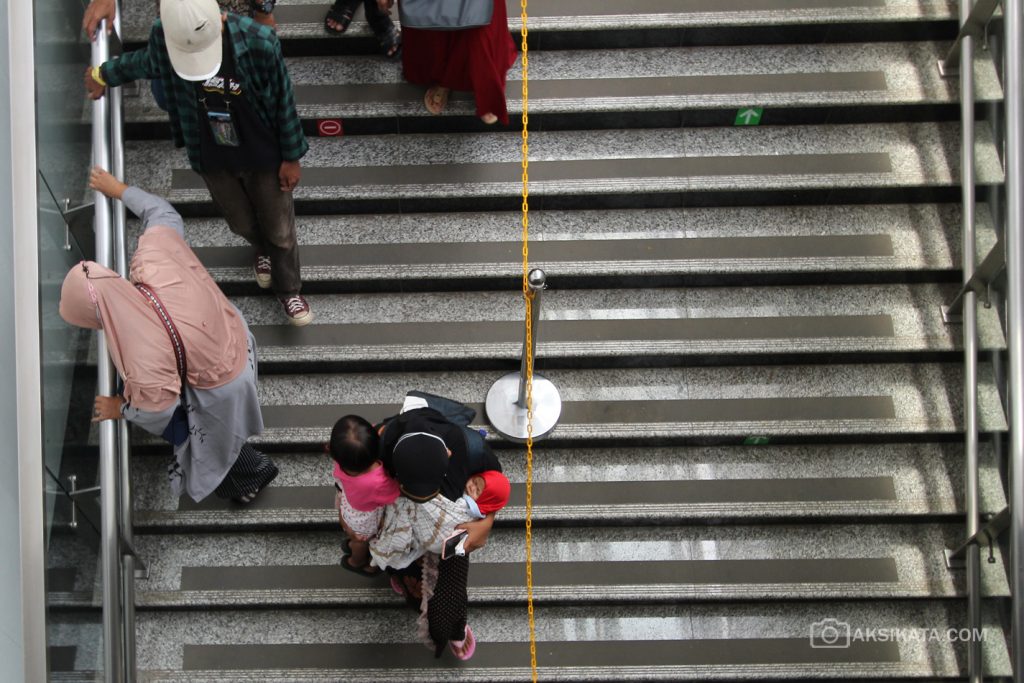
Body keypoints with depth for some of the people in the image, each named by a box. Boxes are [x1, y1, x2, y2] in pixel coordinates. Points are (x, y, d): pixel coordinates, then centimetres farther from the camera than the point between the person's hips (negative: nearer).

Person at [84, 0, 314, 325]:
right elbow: (146, 61, 3)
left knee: (280, 230, 17)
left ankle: (289, 290, 45)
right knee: (242, 224, 25)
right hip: (212, 160, 3)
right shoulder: (163, 37, -24)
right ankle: (263, 250, 61)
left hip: (264, 157, -3)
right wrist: (104, 73, 22)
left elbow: (283, 103, -17)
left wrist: (291, 157, -6)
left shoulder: (258, 43, -33)